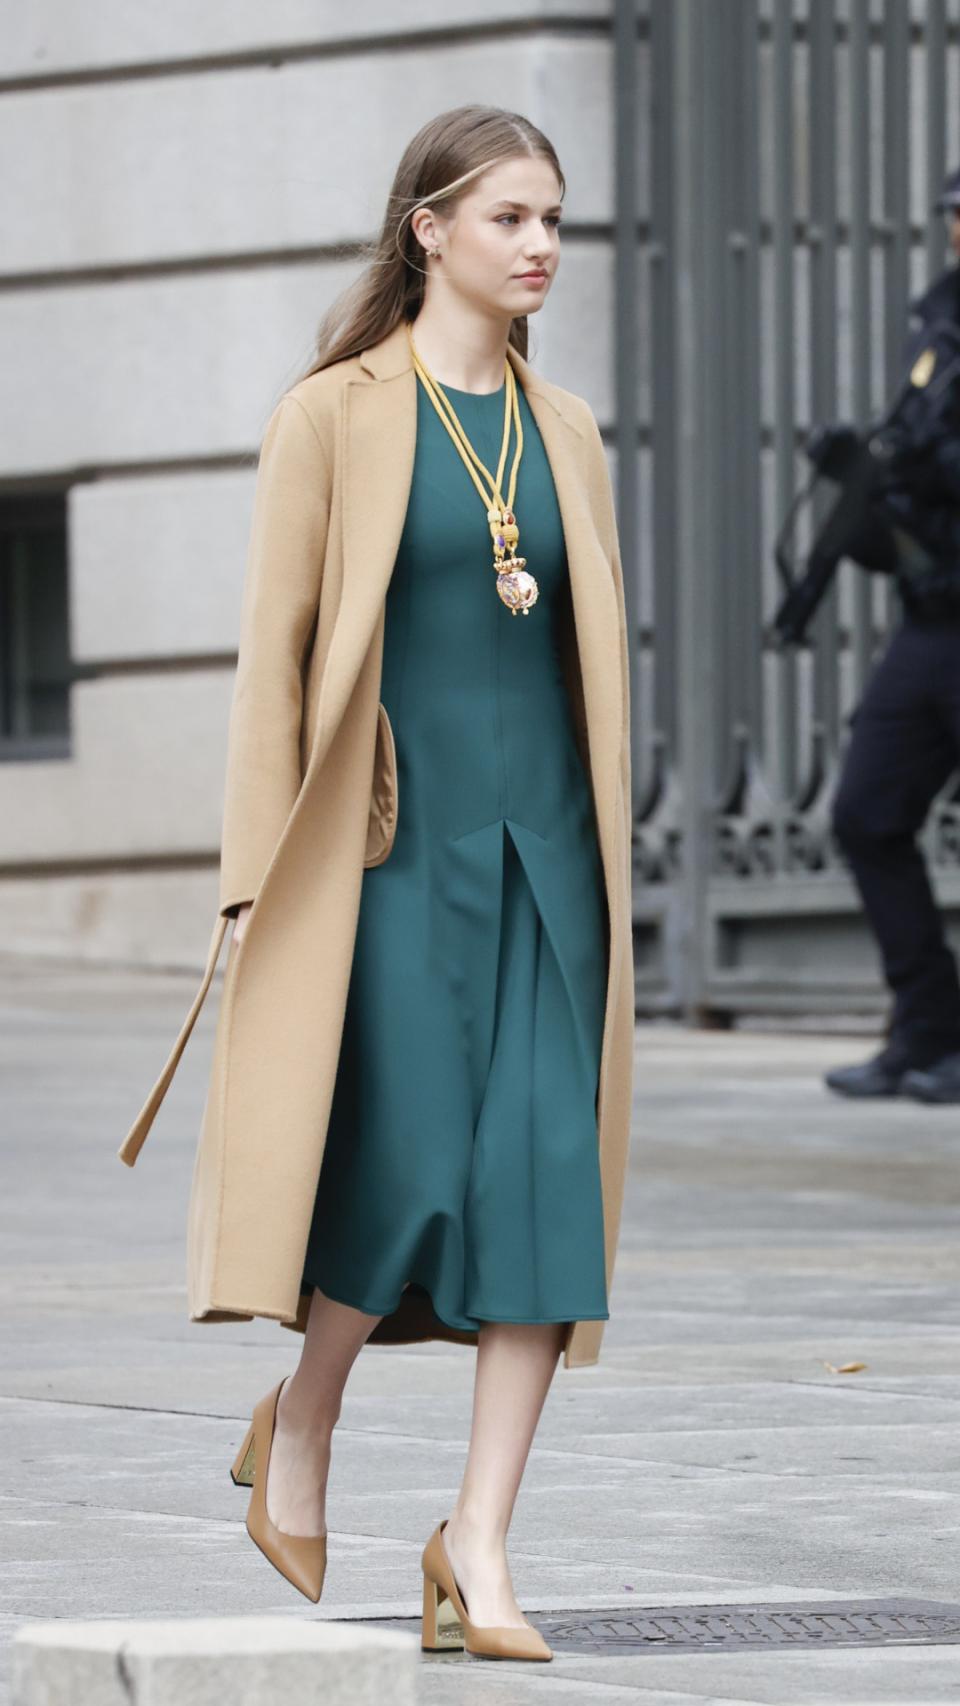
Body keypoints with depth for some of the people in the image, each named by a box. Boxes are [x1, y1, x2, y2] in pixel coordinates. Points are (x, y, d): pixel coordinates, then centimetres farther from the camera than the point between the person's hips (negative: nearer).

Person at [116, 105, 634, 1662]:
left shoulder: (565, 433, 13)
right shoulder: (334, 419, -1)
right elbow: (274, 654, -2)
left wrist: (606, 866, 13)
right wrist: (262, 883, -8)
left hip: (545, 838, 4)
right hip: (396, 845, -4)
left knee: (548, 1178, -6)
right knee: (407, 1171, -10)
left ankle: (480, 1541, -2)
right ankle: (296, 1434, 17)